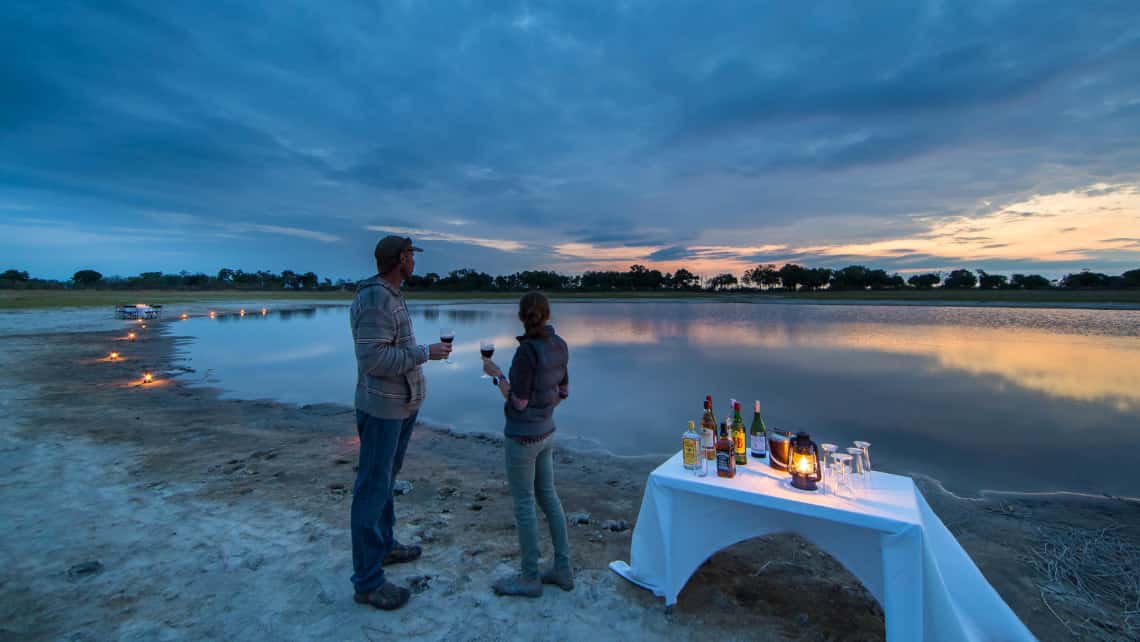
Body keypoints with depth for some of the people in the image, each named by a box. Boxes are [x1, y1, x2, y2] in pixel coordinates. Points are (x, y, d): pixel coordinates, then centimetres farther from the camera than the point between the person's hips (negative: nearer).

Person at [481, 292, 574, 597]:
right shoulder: (559, 345, 0)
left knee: (524, 505, 8)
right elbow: (562, 391, 10)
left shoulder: (526, 351, -23)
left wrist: (495, 373, -6)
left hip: (522, 437, -7)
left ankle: (530, 578, 24)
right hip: (545, 433, 8)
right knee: (547, 497, 18)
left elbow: (518, 402, -18)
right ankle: (563, 569, 29)